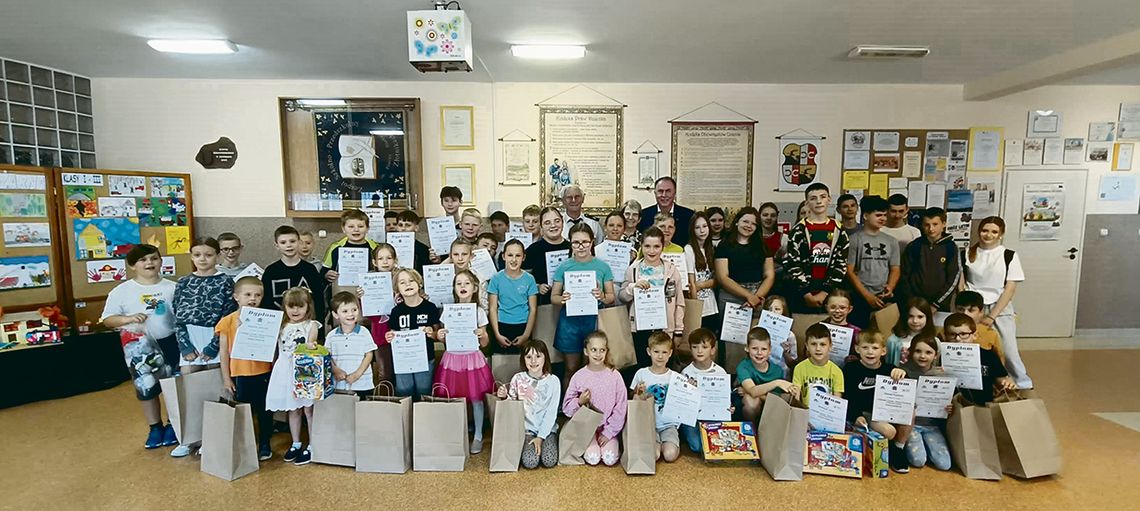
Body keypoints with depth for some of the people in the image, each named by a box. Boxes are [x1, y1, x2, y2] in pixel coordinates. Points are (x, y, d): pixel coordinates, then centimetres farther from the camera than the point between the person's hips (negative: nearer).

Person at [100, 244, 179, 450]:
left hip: (170, 342, -1)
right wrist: (128, 319, -20)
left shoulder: (172, 288, -2)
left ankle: (172, 425, 25)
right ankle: (155, 427, 29)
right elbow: (107, 319, 0)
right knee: (147, 387, 12)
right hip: (139, 347, 1)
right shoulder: (121, 291, -2)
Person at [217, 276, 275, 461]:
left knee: (264, 411, 12)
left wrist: (274, 369, -2)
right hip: (240, 374, -1)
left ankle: (264, 445, 26)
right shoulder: (228, 321, -5)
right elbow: (224, 352, -1)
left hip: (263, 372, 1)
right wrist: (226, 377, -1)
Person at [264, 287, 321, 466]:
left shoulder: (311, 325, -3)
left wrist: (309, 346, -38)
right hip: (286, 371, 4)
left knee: (308, 409, 1)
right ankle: (296, 444, 30)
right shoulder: (281, 327, 9)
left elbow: (311, 343, -17)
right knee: (293, 409, 16)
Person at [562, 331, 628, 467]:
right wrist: (579, 402, -21)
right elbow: (566, 408, -1)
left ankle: (611, 442, 12)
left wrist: (609, 432, -8)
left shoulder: (614, 376, -6)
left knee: (610, 459, -18)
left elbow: (621, 408, -3)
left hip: (608, 427, 0)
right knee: (593, 458, -19)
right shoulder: (578, 377, -6)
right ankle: (587, 445, 12)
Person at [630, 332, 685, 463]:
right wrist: (640, 394, -16)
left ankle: (671, 442, 10)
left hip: (669, 423, 0)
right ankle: (657, 443, 9)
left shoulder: (675, 377, 0)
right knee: (653, 455, -23)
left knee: (670, 455, -22)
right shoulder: (641, 374, -1)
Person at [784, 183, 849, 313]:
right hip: (802, 293, -2)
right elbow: (792, 264, -7)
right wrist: (808, 295, -12)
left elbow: (841, 264, 3)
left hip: (830, 293, 2)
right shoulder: (798, 230, -1)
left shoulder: (838, 230, 8)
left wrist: (825, 292, -7)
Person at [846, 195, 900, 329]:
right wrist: (868, 296, -10)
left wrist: (890, 288, -8)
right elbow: (849, 271, -6)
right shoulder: (854, 239, -3)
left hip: (885, 297, 4)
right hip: (860, 297, -3)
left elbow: (895, 269, 12)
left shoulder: (890, 241, 11)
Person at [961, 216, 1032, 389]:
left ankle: (1024, 386, 19)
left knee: (1009, 351, -2)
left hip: (1000, 310, -1)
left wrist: (991, 316, -10)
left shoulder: (1009, 256, -1)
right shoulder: (967, 254, 3)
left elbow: (1010, 289, -4)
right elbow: (961, 285, 6)